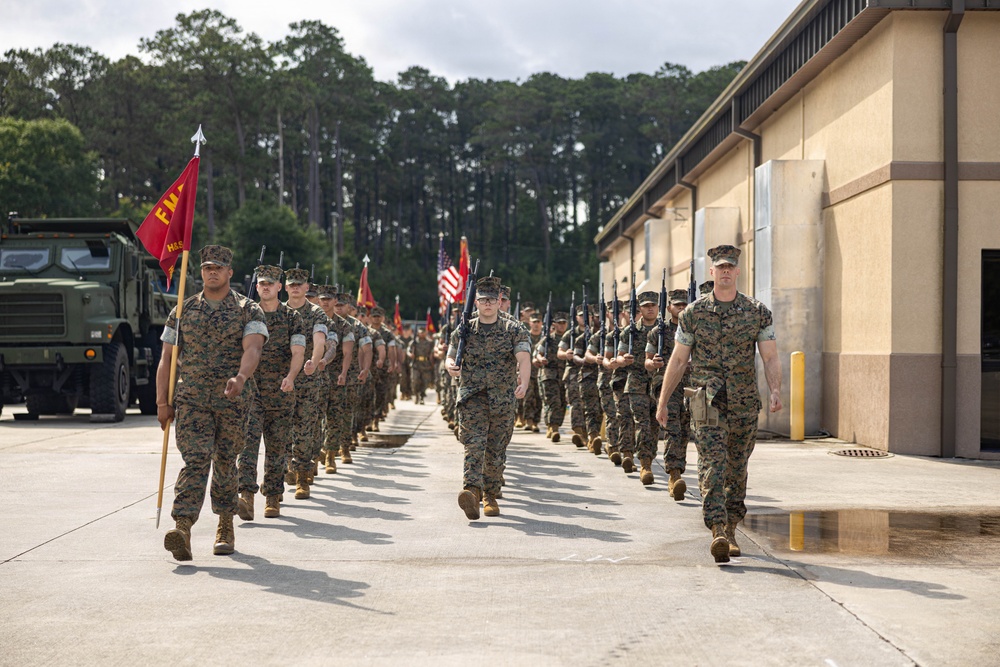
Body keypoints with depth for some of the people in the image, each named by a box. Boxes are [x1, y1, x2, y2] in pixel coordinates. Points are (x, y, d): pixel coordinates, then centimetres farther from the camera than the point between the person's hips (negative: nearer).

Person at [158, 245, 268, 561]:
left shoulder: (249, 311, 2)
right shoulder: (182, 311, 9)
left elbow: (252, 349, -15)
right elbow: (167, 359, 9)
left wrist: (240, 378, -34)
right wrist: (162, 402, 2)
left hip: (232, 401, 0)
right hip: (191, 399, 0)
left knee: (225, 463, 9)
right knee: (195, 459, -14)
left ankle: (226, 528, 24)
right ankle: (182, 528, -25)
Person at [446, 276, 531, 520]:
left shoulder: (514, 330, 2)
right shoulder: (464, 330, 8)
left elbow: (524, 358, -12)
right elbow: (450, 356, 12)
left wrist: (523, 382, -32)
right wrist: (450, 366, -14)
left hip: (503, 399, 0)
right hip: (471, 397, 0)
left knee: (496, 451, 6)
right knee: (474, 444, -17)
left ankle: (490, 496, 21)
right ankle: (472, 491, -32)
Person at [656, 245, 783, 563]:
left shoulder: (758, 312, 5)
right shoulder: (693, 313, 3)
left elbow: (770, 357, 0)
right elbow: (677, 360, 8)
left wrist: (775, 391, -17)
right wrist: (662, 401, 8)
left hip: (745, 405, 2)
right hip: (708, 403, -2)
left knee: (737, 470, 11)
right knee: (713, 466, -14)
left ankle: (730, 529, 25)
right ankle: (717, 532, -21)